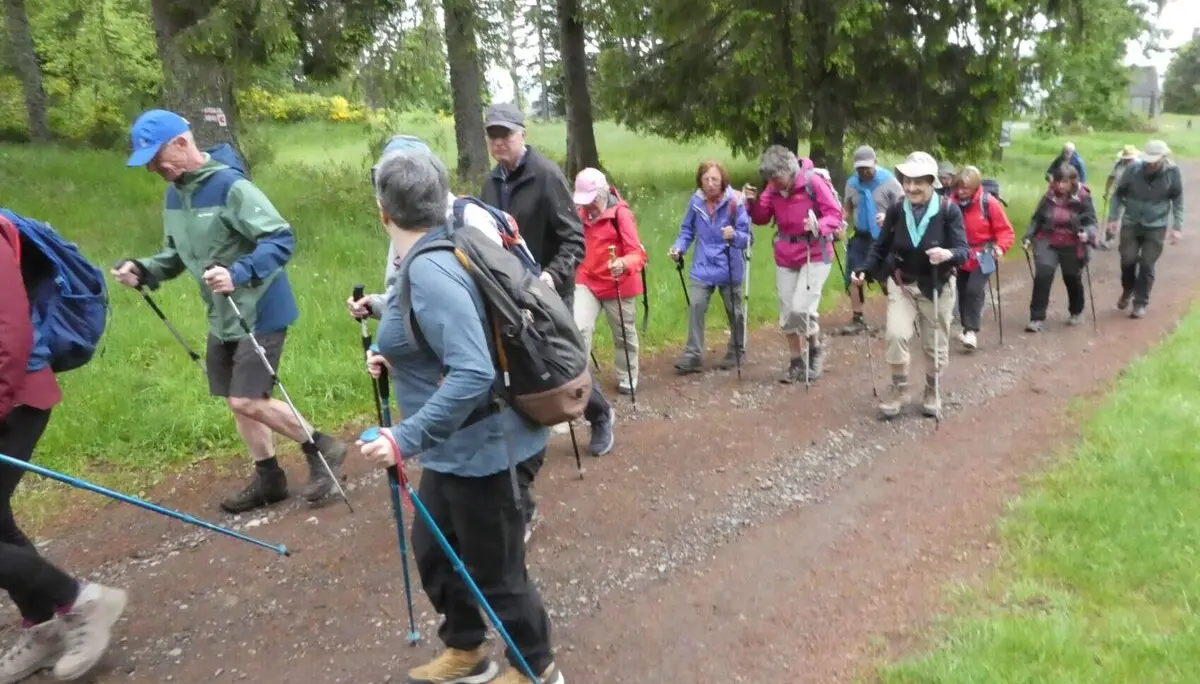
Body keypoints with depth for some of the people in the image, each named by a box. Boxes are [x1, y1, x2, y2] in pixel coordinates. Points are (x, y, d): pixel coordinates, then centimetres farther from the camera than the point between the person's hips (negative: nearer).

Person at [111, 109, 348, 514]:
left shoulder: (231, 187, -20)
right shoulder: (175, 195, 7)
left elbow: (281, 239, -26)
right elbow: (178, 254, 18)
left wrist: (239, 273, -39)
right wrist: (143, 270, 0)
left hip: (260, 313, -9)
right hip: (221, 317, 9)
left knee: (247, 401, -10)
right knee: (236, 402, 13)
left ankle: (322, 449, 10)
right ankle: (268, 478, 27)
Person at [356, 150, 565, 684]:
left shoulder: (429, 269, -27)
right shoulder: (432, 258, 3)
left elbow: (474, 374, -34)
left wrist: (406, 439, -33)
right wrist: (398, 360, 12)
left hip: (481, 450, -10)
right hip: (457, 447, 10)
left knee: (495, 571, 11)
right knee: (433, 550, 24)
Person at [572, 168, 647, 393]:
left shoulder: (620, 213, -17)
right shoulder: (583, 214, 3)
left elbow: (637, 253, -24)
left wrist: (624, 264, -45)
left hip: (618, 285, -4)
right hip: (587, 282, 4)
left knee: (624, 335, 13)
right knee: (578, 328, -15)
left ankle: (627, 379, 34)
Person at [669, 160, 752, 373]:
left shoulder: (735, 202, -16)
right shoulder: (695, 201, -6)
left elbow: (746, 237, -17)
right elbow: (687, 230, 6)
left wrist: (734, 236, -39)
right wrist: (679, 248, -11)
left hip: (730, 268, -2)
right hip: (702, 268, 2)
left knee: (734, 312, 14)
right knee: (695, 306, -11)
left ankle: (737, 351, 35)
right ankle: (693, 355, -4)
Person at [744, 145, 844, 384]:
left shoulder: (814, 182, -18)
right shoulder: (773, 187, -3)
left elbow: (835, 214, -15)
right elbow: (762, 218, 4)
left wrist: (819, 226, -34)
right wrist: (753, 202, -15)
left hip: (815, 255, -5)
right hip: (785, 257, 6)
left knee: (801, 308, -17)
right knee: (787, 314, 9)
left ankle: (816, 349, 12)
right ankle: (797, 362, 26)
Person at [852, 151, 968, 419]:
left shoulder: (949, 210, -16)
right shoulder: (896, 211, -10)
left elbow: (963, 250, -18)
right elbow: (881, 247, 0)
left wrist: (947, 254, -40)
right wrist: (865, 271, -14)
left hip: (937, 287, -1)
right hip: (902, 285, 1)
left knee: (935, 344, 11)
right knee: (896, 336, -16)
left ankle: (932, 391, 38)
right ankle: (898, 389, 8)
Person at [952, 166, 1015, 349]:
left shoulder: (989, 203, -15)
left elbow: (1006, 231, -8)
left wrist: (1000, 247, -24)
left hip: (983, 257, -4)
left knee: (974, 290, -18)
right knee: (962, 291, 12)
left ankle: (971, 331, -13)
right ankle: (967, 327, 29)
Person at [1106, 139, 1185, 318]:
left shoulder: (1173, 172, -12)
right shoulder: (1134, 169, -13)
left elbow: (1178, 200, -2)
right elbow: (1118, 194, 0)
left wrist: (1177, 227, -6)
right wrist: (1113, 218, -5)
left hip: (1156, 226, -1)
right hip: (1131, 223, 1)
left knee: (1147, 265, -1)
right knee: (1128, 260, -3)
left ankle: (1141, 302, 11)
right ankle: (1127, 291, 26)